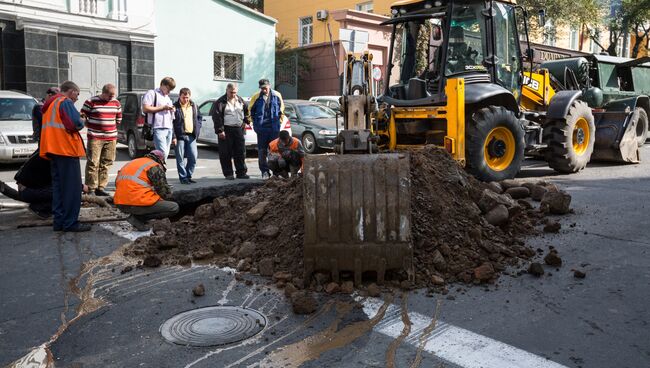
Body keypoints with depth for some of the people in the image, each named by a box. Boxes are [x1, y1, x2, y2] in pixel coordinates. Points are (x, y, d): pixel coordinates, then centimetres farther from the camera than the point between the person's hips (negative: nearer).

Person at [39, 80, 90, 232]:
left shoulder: (50, 104, 21)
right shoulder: (66, 102, -9)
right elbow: (75, 123, -21)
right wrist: (82, 122, 1)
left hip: (52, 149, 9)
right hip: (66, 148, -9)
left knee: (58, 186, 12)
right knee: (72, 187, -5)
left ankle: (59, 221, 14)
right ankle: (70, 222, -5)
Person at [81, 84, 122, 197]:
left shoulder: (116, 103, 11)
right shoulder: (91, 102, -5)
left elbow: (119, 119, 22)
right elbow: (82, 117, 1)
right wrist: (91, 127, 3)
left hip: (111, 137, 5)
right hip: (95, 137, -5)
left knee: (106, 164, 7)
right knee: (93, 163, -5)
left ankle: (101, 188, 15)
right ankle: (91, 188, 0)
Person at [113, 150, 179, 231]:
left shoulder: (130, 163, 24)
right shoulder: (155, 166, 1)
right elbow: (165, 192, -1)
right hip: (137, 204, -8)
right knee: (174, 207, -1)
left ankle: (137, 214, 10)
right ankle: (138, 218, -4)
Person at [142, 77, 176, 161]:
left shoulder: (168, 98, 26)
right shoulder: (152, 93, 4)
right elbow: (145, 109, -10)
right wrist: (163, 108, -8)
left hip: (169, 129, 7)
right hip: (158, 129, -7)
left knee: (165, 154, 4)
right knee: (163, 153, -19)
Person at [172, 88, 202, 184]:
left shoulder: (194, 106, 12)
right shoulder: (175, 107, -4)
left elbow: (199, 117, 25)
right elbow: (170, 123, -6)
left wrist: (197, 128, 10)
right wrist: (173, 136, -13)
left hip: (191, 135, 4)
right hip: (180, 136, -4)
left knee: (193, 157, 2)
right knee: (180, 159, 0)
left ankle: (188, 176, 16)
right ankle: (183, 177, 8)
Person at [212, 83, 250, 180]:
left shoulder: (240, 100, 12)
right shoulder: (221, 102, -5)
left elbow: (247, 111, 27)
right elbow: (216, 117, -10)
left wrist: (246, 121, 15)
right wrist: (220, 130, -15)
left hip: (238, 129, 5)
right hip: (226, 130, -4)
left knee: (240, 152, 5)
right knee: (226, 153, -1)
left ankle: (241, 172, 13)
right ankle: (228, 174, 7)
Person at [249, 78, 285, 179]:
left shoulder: (277, 95, 3)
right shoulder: (256, 97, -2)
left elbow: (281, 107, 17)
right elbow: (251, 110, 8)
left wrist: (279, 117, 10)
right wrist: (256, 122, 4)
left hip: (274, 128, 1)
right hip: (262, 128, -1)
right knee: (262, 150, 2)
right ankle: (264, 171, 10)